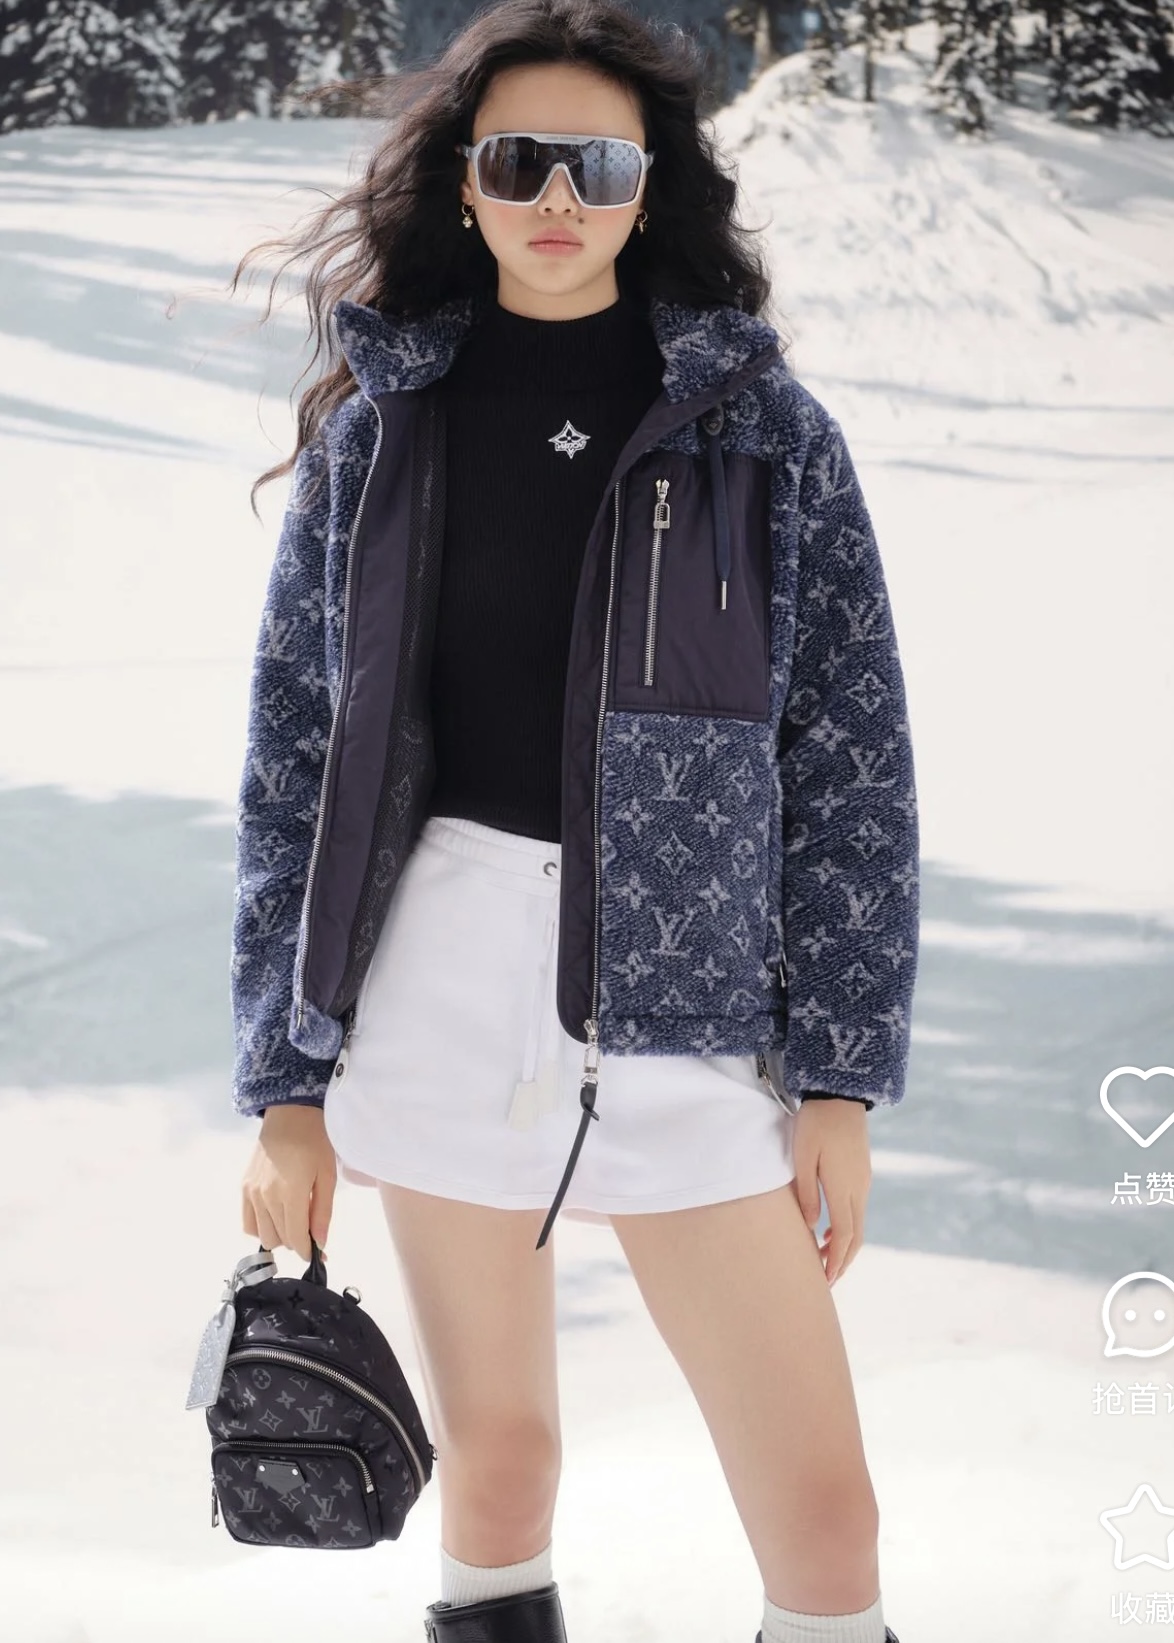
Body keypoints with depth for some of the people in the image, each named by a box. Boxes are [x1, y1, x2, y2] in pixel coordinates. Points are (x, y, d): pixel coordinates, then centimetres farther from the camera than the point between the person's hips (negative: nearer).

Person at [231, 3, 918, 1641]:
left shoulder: (762, 428, 3)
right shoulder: (379, 428, 6)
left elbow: (851, 756, 2)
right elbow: (294, 756, 8)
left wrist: (841, 1078, -3)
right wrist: (286, 1087, 4)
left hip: (687, 1005, -1)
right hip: (437, 971, 1)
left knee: (824, 1510, -3)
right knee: (496, 1460, 8)